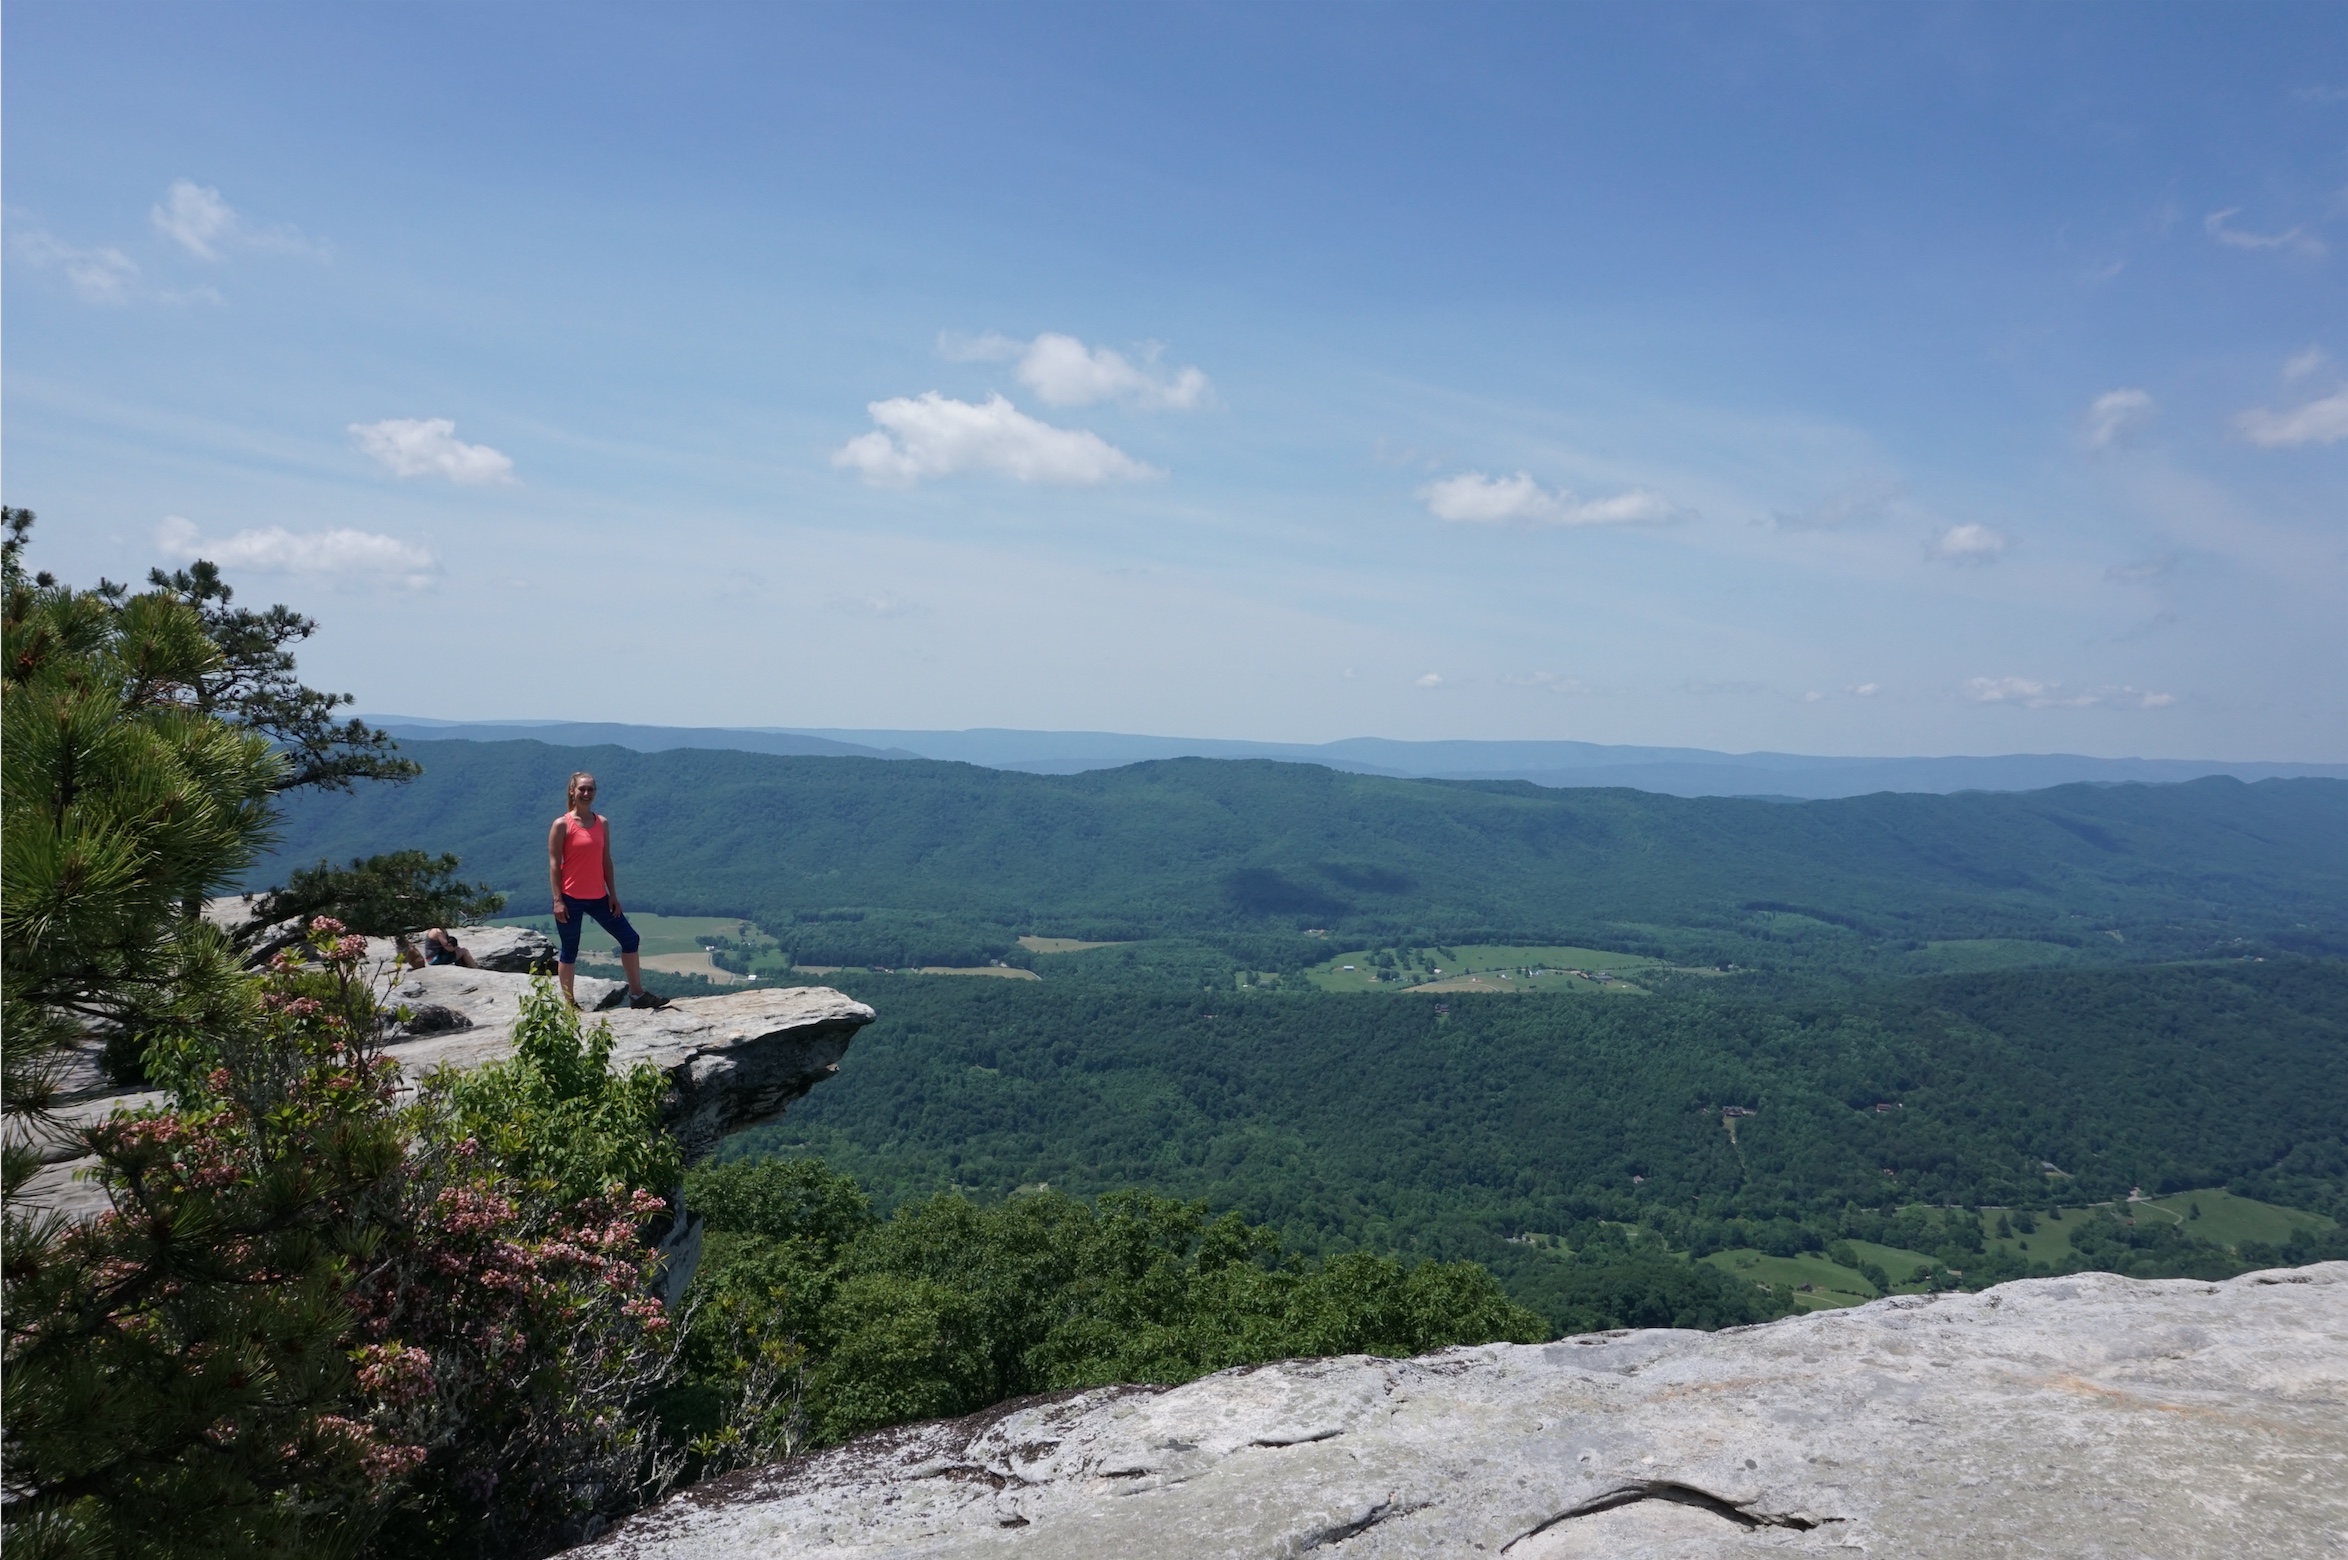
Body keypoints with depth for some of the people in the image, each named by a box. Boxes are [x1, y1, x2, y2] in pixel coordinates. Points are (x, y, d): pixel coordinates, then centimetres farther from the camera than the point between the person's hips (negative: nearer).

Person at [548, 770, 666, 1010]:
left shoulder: (602, 822, 6)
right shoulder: (562, 825, -9)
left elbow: (606, 860, 10)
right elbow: (554, 864, -10)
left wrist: (613, 894, 6)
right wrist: (558, 900, -15)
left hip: (598, 897, 6)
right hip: (570, 899, -6)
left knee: (630, 938, 5)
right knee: (570, 952, 4)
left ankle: (637, 994, 13)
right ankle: (569, 1003, 17)